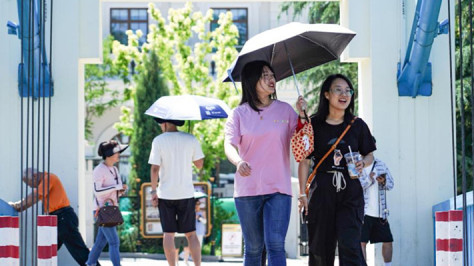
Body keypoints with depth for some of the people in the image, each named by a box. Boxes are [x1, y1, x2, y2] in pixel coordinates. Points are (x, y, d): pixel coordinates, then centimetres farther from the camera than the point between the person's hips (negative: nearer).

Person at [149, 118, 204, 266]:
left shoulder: (158, 141, -6)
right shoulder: (191, 139, -1)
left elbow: (155, 168, -9)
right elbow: (199, 164, 2)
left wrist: (153, 191, -2)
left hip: (166, 194, -1)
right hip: (186, 193, 1)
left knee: (168, 233, 6)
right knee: (191, 233, 7)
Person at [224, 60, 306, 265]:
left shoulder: (284, 110, 8)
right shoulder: (239, 114, 4)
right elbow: (229, 144, -8)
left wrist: (302, 115, -8)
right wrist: (238, 162, -29)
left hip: (279, 189, 0)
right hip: (248, 190, 0)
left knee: (275, 245, -11)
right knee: (253, 248, 7)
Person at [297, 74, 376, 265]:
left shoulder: (357, 125, 7)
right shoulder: (314, 125, 1)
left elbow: (369, 155, 17)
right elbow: (304, 161, 3)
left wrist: (363, 163, -6)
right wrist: (302, 193, -1)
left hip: (350, 191, 0)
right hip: (322, 190, 0)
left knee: (349, 244, -12)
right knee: (320, 247, 4)